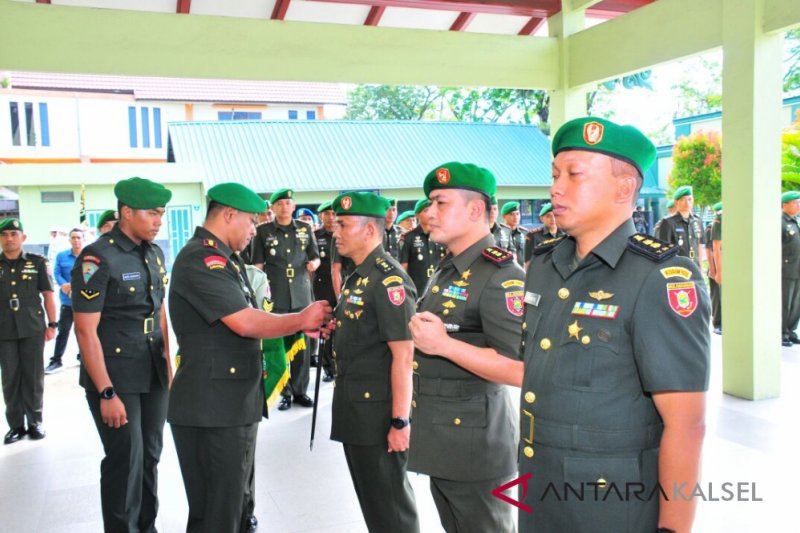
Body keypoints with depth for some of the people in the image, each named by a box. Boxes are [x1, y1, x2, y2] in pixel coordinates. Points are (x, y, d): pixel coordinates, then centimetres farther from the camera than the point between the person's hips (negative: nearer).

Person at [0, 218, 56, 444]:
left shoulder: (37, 262, 1)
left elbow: (48, 294, 4)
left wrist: (52, 324, -1)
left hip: (33, 328, -1)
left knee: (34, 377, 5)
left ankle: (34, 422, 17)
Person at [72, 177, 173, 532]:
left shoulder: (154, 253, 8)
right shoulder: (97, 258, -13)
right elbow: (86, 331, -15)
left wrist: (168, 366, 12)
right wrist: (106, 393, -17)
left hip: (153, 374, 6)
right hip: (115, 377, -6)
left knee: (150, 456, 13)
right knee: (126, 461, 2)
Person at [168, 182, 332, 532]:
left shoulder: (224, 258, 16)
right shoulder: (201, 259, -16)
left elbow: (246, 321, 17)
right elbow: (245, 323, -23)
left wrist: (303, 324, 5)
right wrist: (301, 319, -9)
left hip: (236, 403, 10)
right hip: (212, 409, -10)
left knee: (235, 501, 21)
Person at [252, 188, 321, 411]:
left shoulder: (305, 229, 8)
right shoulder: (263, 231, 3)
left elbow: (315, 257, 15)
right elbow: (258, 264, 6)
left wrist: (313, 263, -7)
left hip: (301, 294, 2)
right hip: (275, 296, -2)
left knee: (301, 344, 6)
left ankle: (300, 390, 18)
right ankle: (285, 392, 12)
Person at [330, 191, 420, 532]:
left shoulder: (389, 280, -19)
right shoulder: (358, 277, 10)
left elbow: (403, 355, -23)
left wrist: (400, 421, -23)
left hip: (378, 412, -9)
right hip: (355, 408, 9)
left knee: (389, 504, 6)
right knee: (370, 496, 21)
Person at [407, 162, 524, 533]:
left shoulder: (502, 276, -19)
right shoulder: (446, 271, 11)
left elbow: (519, 366, -26)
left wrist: (444, 345, -27)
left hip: (474, 440, -9)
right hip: (439, 437, 9)